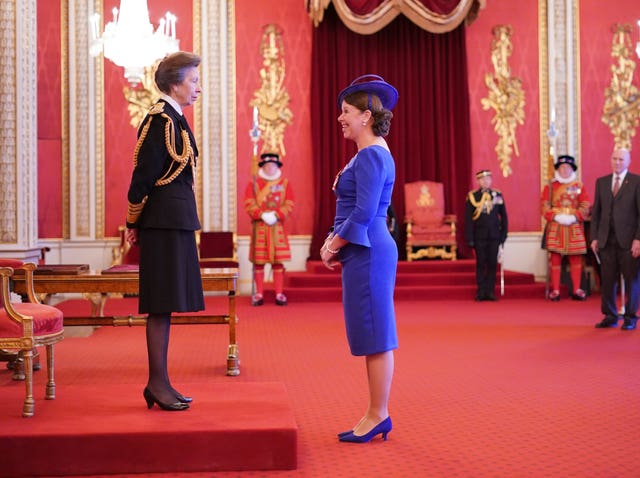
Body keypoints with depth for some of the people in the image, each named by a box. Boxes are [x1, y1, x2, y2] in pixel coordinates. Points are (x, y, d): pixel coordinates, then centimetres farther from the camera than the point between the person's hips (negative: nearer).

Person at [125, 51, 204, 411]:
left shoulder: (175, 119, 16)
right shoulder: (160, 119, -13)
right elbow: (144, 175, -15)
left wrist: (136, 223, 15)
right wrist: (134, 223, -9)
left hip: (176, 222, 9)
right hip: (164, 221, -9)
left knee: (166, 304, 11)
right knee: (162, 304, -4)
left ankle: (160, 382, 18)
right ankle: (157, 383, 3)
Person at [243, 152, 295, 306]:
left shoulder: (285, 183, 9)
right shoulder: (253, 183, 6)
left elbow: (289, 205, 2)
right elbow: (249, 204, -2)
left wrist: (276, 215, -13)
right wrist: (262, 215, -16)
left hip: (277, 227, 1)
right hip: (259, 227, -1)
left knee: (278, 261, 1)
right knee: (258, 261, 0)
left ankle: (279, 294, 6)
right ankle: (259, 294, 7)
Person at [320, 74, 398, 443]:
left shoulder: (371, 155, -14)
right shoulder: (370, 154, 18)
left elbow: (364, 212, -21)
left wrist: (335, 245, -10)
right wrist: (334, 241, 10)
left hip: (368, 253, -11)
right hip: (365, 251, 11)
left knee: (375, 336, -3)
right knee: (371, 337, 12)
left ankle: (379, 415, 6)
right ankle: (377, 416, 19)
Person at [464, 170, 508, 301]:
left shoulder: (498, 195, 8)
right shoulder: (472, 197, 2)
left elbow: (503, 216, 11)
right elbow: (468, 219, 0)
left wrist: (503, 235, 5)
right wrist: (469, 238, -6)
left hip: (494, 236, 2)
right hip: (479, 236, -2)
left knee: (493, 264, 3)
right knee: (481, 264, 2)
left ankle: (490, 291, 8)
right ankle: (481, 292, 6)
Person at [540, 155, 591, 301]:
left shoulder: (579, 186, 10)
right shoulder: (550, 187, 8)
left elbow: (585, 206, 1)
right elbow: (544, 205, -1)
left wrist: (574, 217, -15)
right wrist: (556, 217, -16)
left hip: (574, 227, 1)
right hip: (555, 227, -1)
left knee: (576, 258, 2)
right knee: (555, 258, -2)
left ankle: (577, 290, 9)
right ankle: (555, 290, 3)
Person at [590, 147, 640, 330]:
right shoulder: (601, 182, 12)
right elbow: (596, 212, 12)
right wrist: (594, 237, 4)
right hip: (606, 239, 3)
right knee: (607, 279, 5)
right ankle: (610, 317, 15)